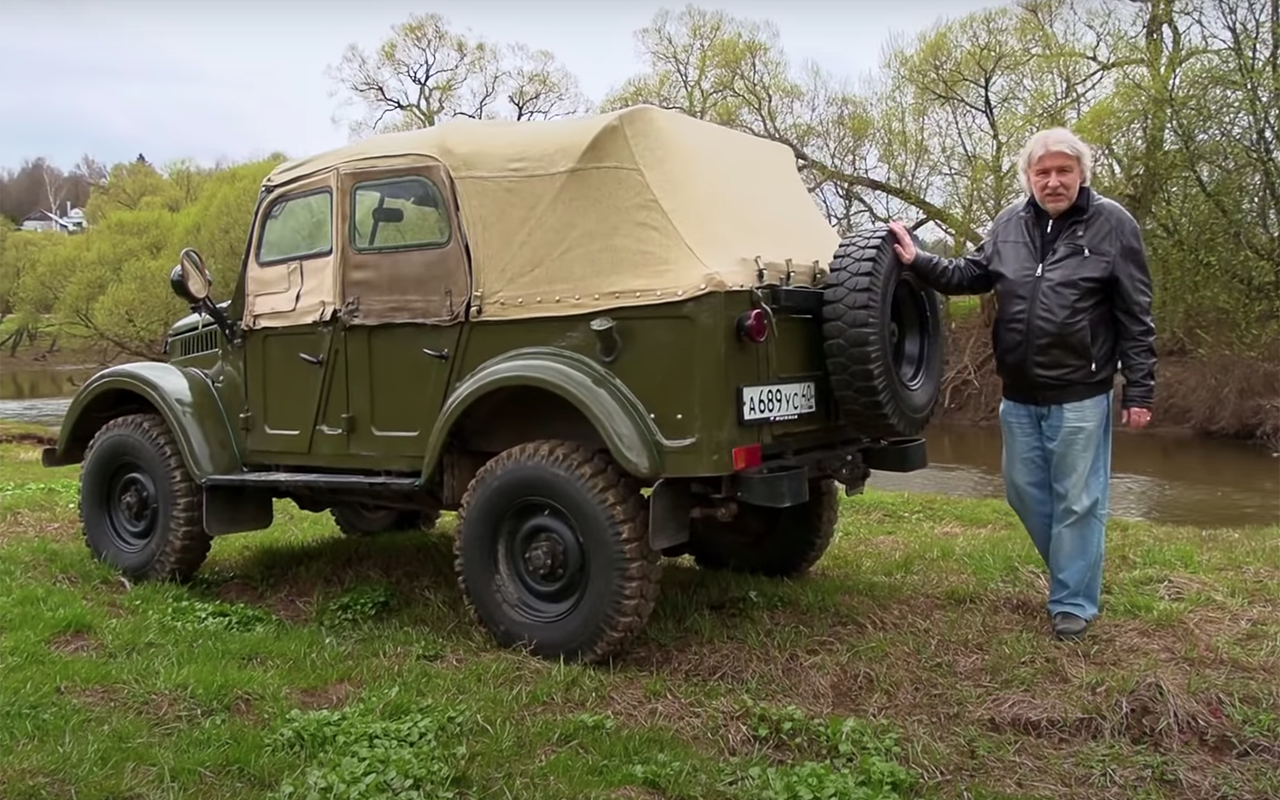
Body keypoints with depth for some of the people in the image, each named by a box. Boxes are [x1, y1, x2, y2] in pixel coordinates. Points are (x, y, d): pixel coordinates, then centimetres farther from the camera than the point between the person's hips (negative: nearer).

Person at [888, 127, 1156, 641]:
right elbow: (971, 275, 17)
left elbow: (1136, 316, -7)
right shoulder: (1009, 224, 7)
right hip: (1018, 394, 6)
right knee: (1023, 490, 15)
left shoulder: (1112, 224, -7)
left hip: (1080, 395, -5)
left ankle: (1073, 602, 17)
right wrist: (918, 261, 1)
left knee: (1077, 501, 3)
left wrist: (1139, 390, -9)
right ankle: (1075, 572, 36)